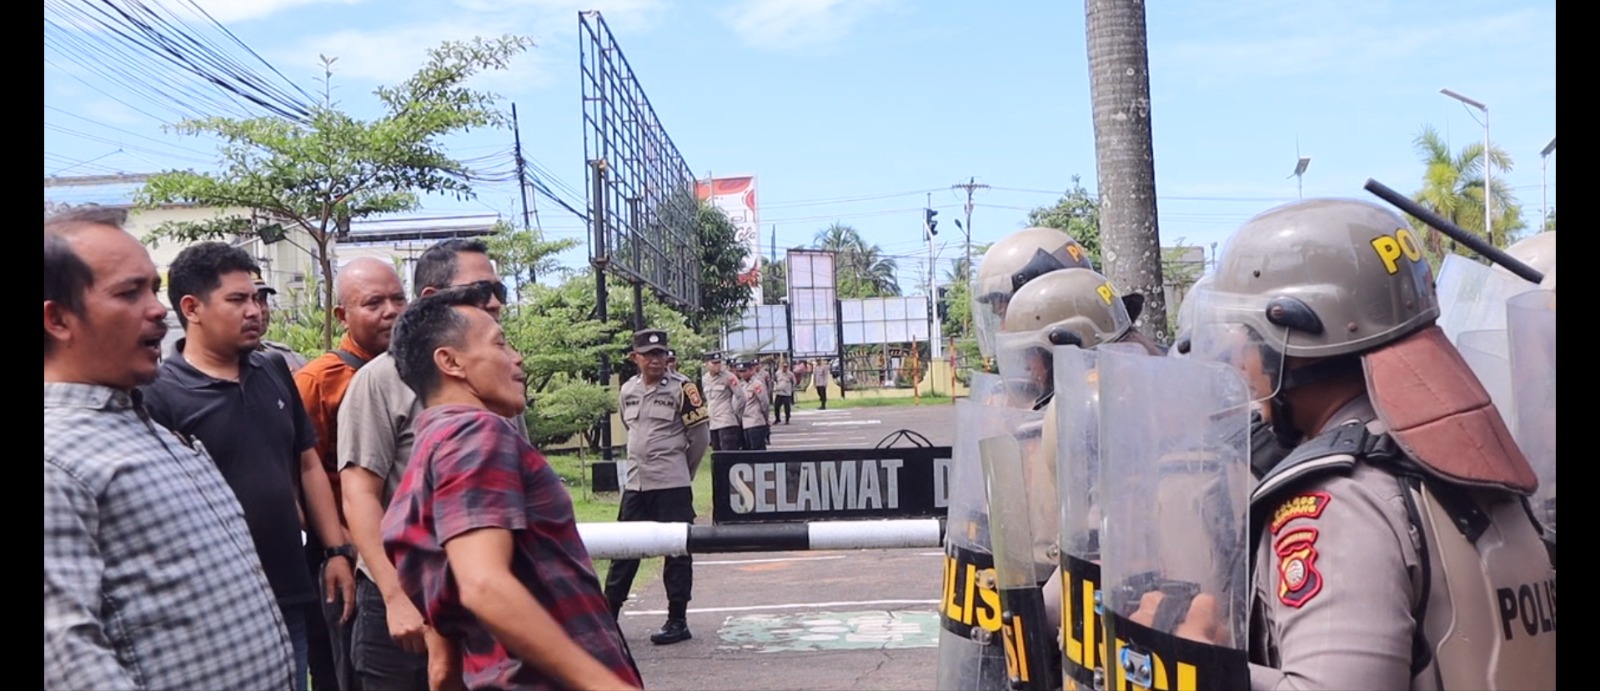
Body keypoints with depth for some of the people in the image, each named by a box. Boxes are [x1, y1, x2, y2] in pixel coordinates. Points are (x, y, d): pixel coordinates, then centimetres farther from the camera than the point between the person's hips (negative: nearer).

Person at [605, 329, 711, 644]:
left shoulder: (681, 388, -8)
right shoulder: (628, 390, 9)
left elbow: (700, 435, -5)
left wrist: (682, 471, 4)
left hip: (672, 487, -5)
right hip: (635, 485, 6)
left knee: (677, 551, 2)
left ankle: (677, 621, 11)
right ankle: (608, 615, 21)